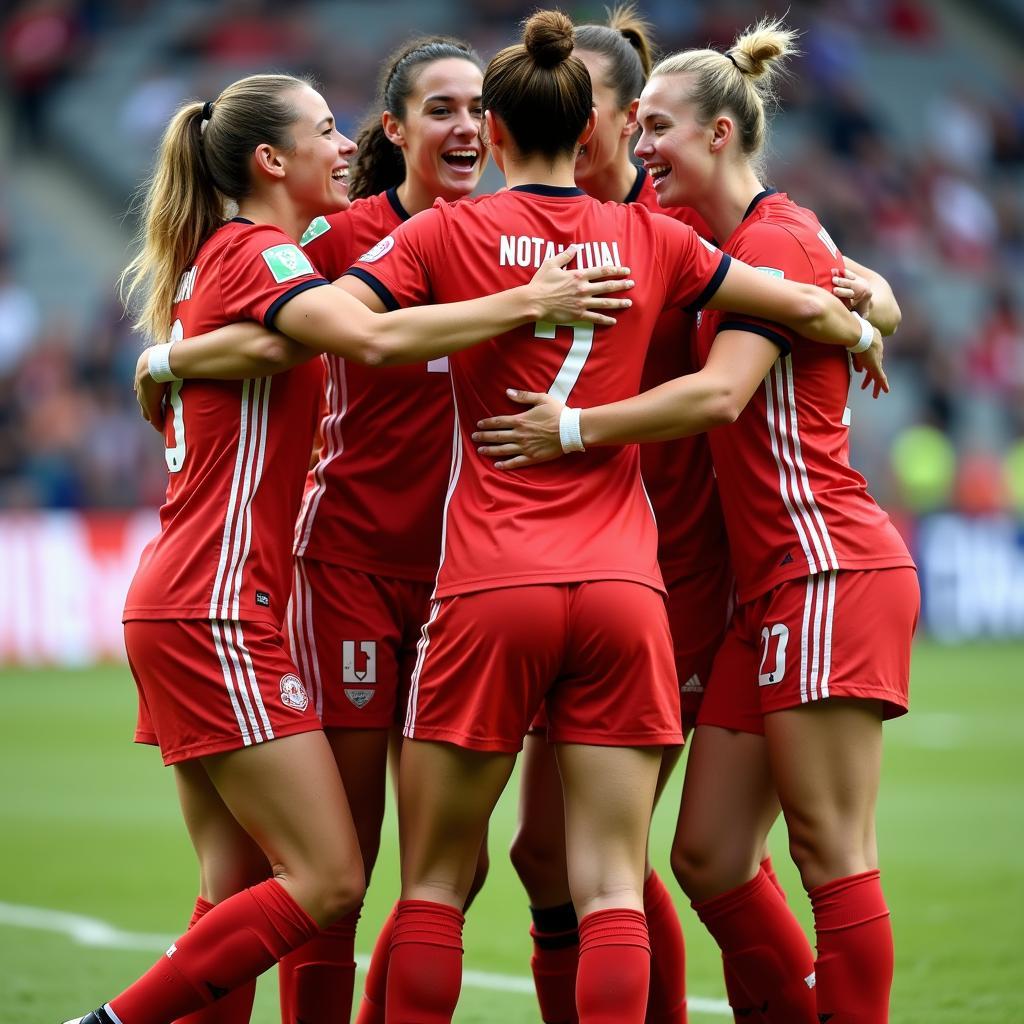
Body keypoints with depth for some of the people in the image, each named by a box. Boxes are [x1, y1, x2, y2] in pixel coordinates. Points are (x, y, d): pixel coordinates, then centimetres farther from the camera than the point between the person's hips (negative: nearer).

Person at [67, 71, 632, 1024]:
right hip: (218, 609, -10)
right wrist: (528, 301, -24)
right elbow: (373, 338, -29)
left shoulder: (215, 259, 18)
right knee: (326, 883, -10)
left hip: (180, 607, 10)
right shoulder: (257, 256, -11)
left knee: (239, 893, 5)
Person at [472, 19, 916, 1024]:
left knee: (832, 853, -7)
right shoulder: (730, 248, 19)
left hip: (830, 573, -9)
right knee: (709, 857, 6)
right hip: (769, 589, 9)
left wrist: (575, 427, -23)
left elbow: (720, 394, -22)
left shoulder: (773, 239, -10)